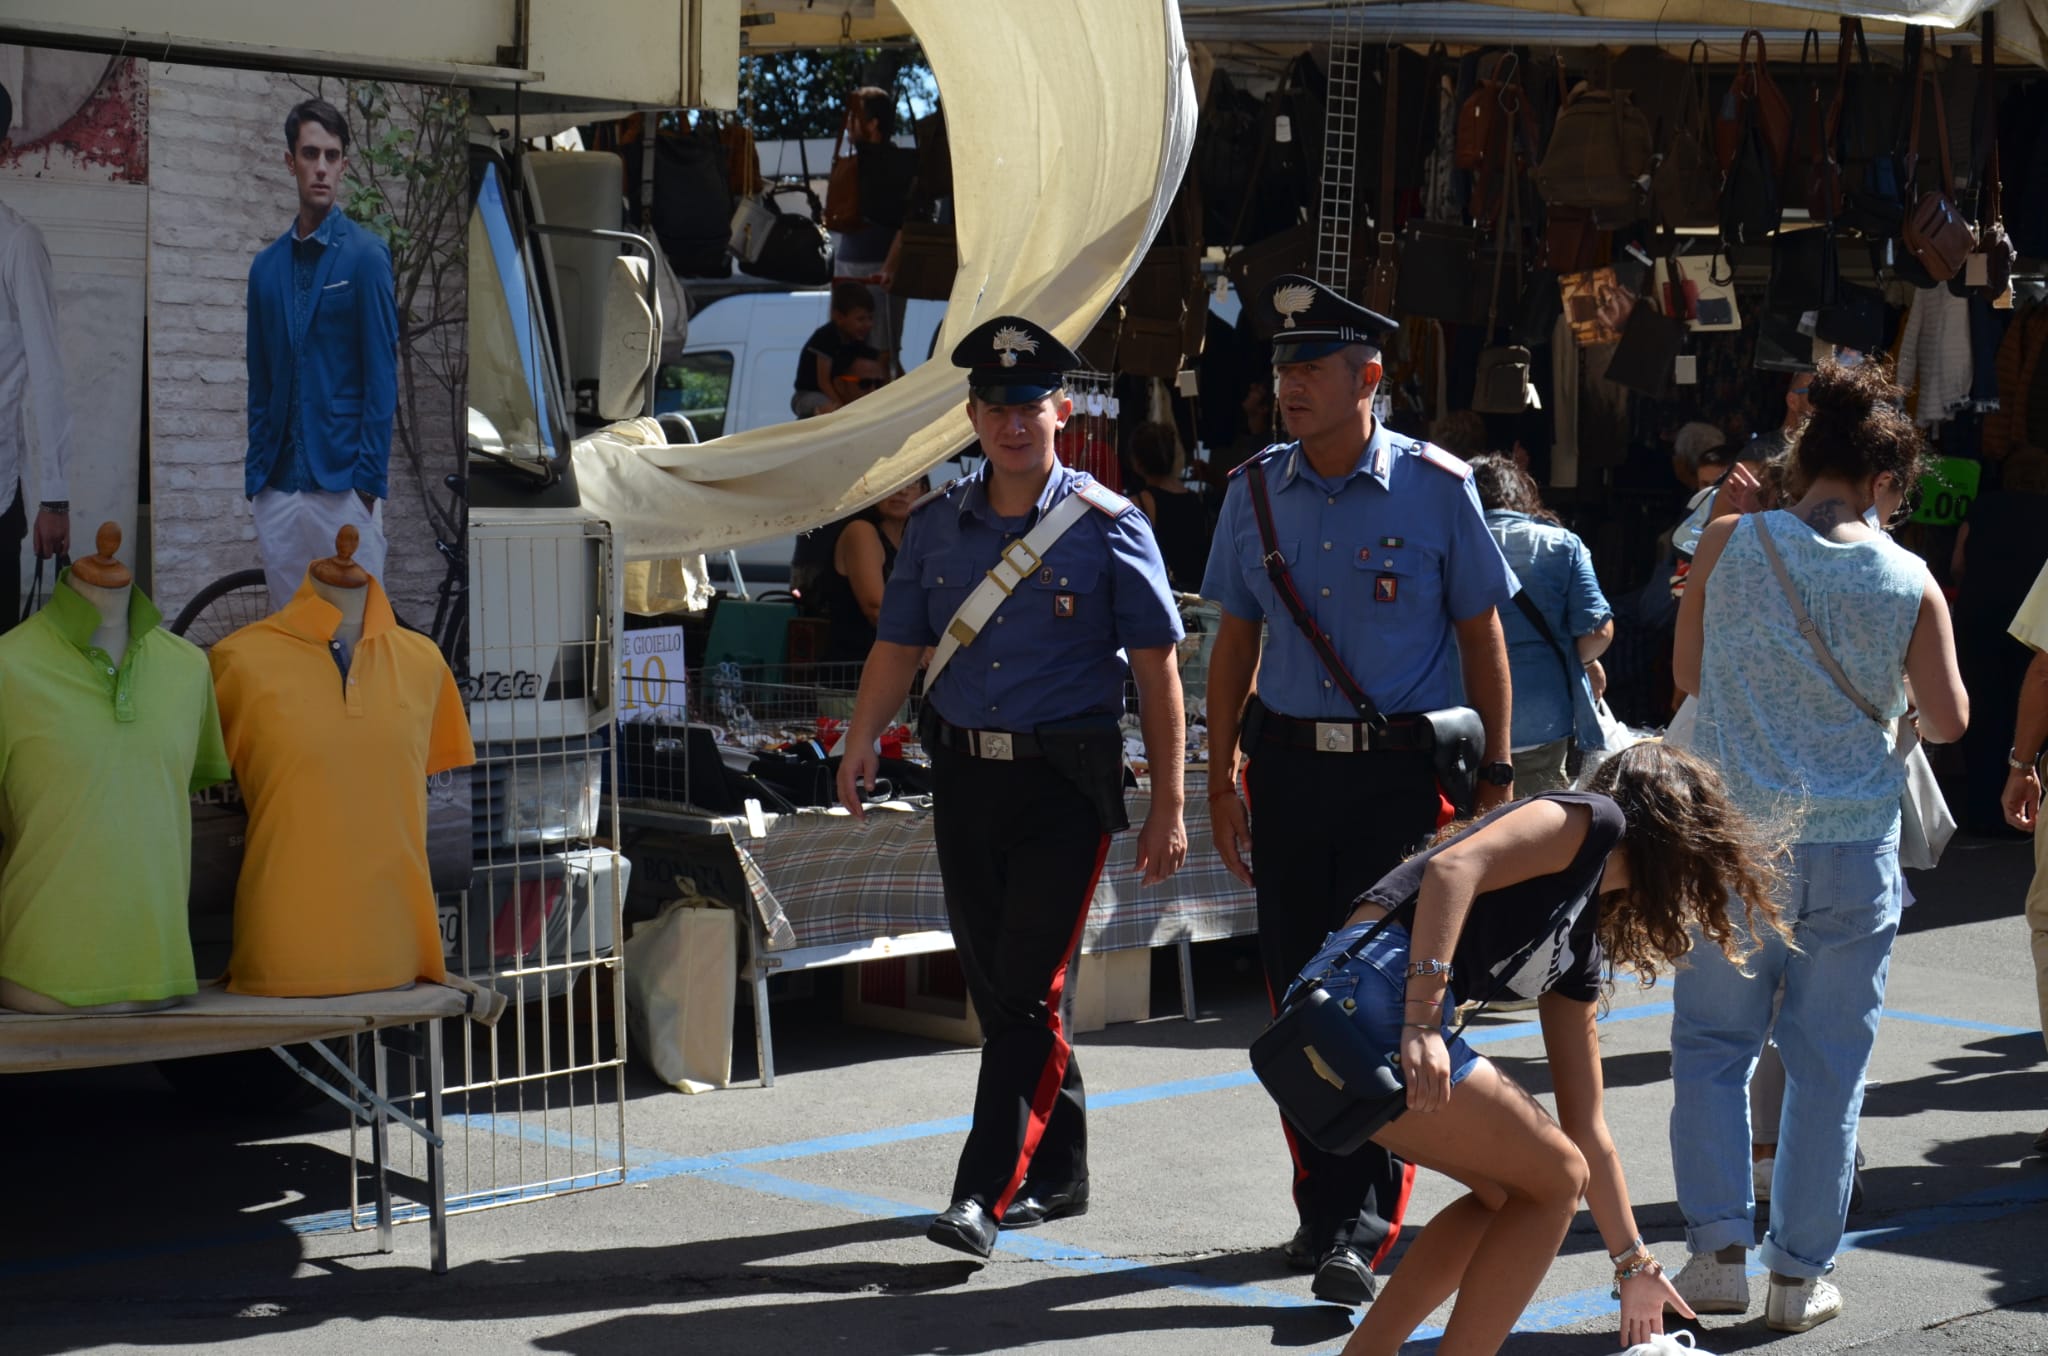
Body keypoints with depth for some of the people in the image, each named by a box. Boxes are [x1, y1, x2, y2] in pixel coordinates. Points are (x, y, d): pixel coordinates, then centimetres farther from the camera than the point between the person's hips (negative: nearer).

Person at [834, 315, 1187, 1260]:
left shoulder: (1108, 528, -3)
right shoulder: (935, 525, 9)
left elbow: (1156, 672, -3)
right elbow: (899, 645, 8)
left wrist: (1166, 807, -7)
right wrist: (862, 742, -9)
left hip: (1066, 782, -5)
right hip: (964, 775, 5)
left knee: (1027, 988, -9)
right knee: (993, 985, 11)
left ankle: (985, 1193, -9)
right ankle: (1056, 1174, 26)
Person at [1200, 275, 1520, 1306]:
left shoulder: (1435, 487, -4)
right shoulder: (1256, 489, 6)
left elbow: (1481, 636, 1)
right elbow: (1235, 639, 12)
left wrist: (1496, 773, -1)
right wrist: (1221, 777, 9)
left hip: (1404, 766, -4)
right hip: (1288, 764, 4)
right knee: (1296, 987, 7)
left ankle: (1361, 1227, -1)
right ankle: (1324, 1206, 22)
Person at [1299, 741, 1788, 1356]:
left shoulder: (1581, 945, 26)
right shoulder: (1594, 820, 2)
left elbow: (1586, 1129, 29)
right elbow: (1454, 867, -17)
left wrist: (1634, 1266, 33)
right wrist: (1424, 1020, -24)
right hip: (1373, 992, -9)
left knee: (1509, 1191, 22)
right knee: (1553, 1179, 5)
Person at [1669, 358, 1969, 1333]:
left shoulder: (1731, 542, -4)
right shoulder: (1908, 580, -4)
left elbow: (1688, 673, 6)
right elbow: (1949, 722, 4)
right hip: (1852, 848, 0)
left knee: (1712, 1045, 12)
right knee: (1828, 1063, 9)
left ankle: (1719, 1249, 3)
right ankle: (1801, 1274, 12)